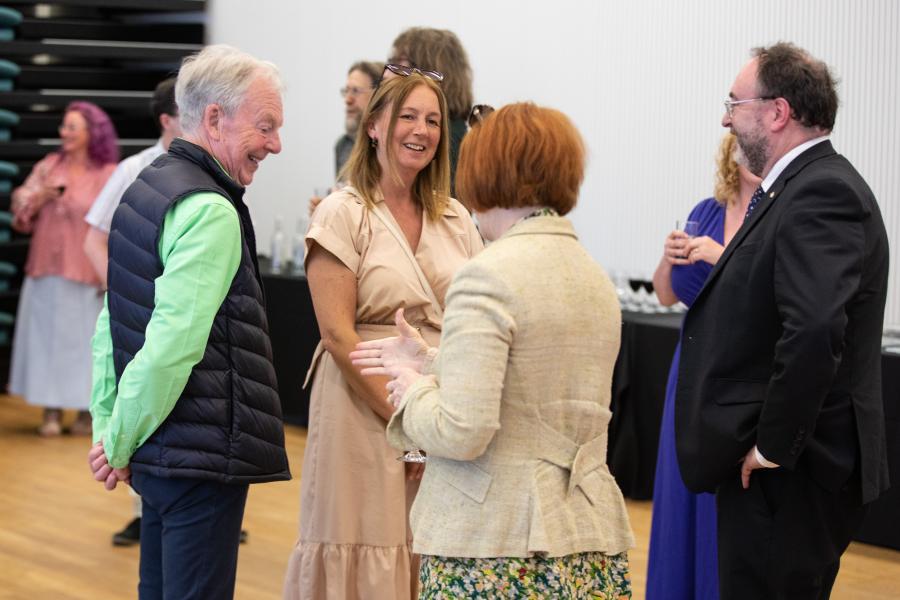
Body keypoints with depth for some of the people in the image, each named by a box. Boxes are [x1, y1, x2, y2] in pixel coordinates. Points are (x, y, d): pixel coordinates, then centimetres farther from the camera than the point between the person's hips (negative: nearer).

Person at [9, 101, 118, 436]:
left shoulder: (110, 176, -3)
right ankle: (51, 411, 7)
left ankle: (86, 411, 10)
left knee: (85, 340, 0)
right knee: (47, 337, 2)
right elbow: (20, 209, 8)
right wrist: (39, 198, -12)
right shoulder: (48, 166, 8)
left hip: (86, 276, -3)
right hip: (46, 272, 3)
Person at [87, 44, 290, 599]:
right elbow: (172, 345, -23)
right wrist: (118, 443, -11)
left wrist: (107, 429, 15)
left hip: (160, 451, 10)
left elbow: (111, 326, 16)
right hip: (205, 456, -10)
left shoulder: (144, 189, 13)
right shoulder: (210, 212, -17)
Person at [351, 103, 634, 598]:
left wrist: (413, 391, -1)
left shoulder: (487, 275, -14)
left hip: (491, 544, -7)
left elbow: (462, 433, -20)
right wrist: (432, 364, 24)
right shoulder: (596, 278, 12)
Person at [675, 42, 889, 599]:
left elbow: (814, 329, -30)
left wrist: (774, 446, -24)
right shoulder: (814, 184, 15)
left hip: (787, 471, -10)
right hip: (774, 464, 10)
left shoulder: (822, 193, -18)